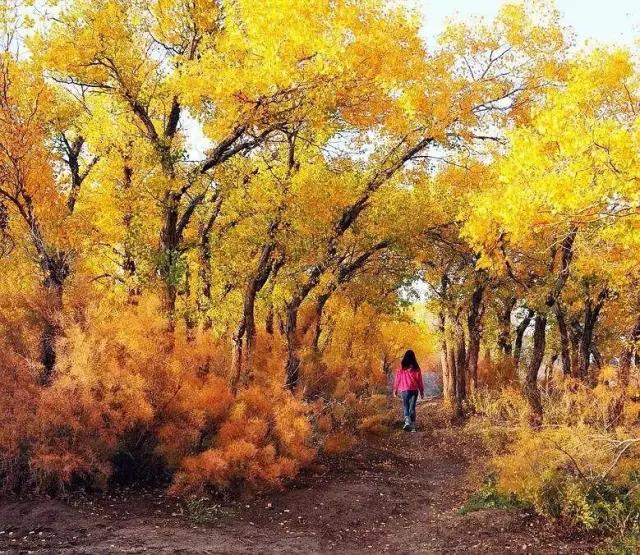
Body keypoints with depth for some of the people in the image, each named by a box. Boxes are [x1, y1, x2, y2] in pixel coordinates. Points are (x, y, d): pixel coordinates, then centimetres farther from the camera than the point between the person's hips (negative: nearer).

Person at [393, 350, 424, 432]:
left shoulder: (401, 368, -3)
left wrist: (395, 389, 12)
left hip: (404, 390, -1)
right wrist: (421, 392, 12)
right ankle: (412, 426, 0)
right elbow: (420, 380, 4)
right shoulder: (416, 368, 0)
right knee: (412, 407, 5)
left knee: (405, 406, 8)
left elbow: (397, 379, 2)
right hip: (414, 390, 1)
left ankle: (407, 422, -15)